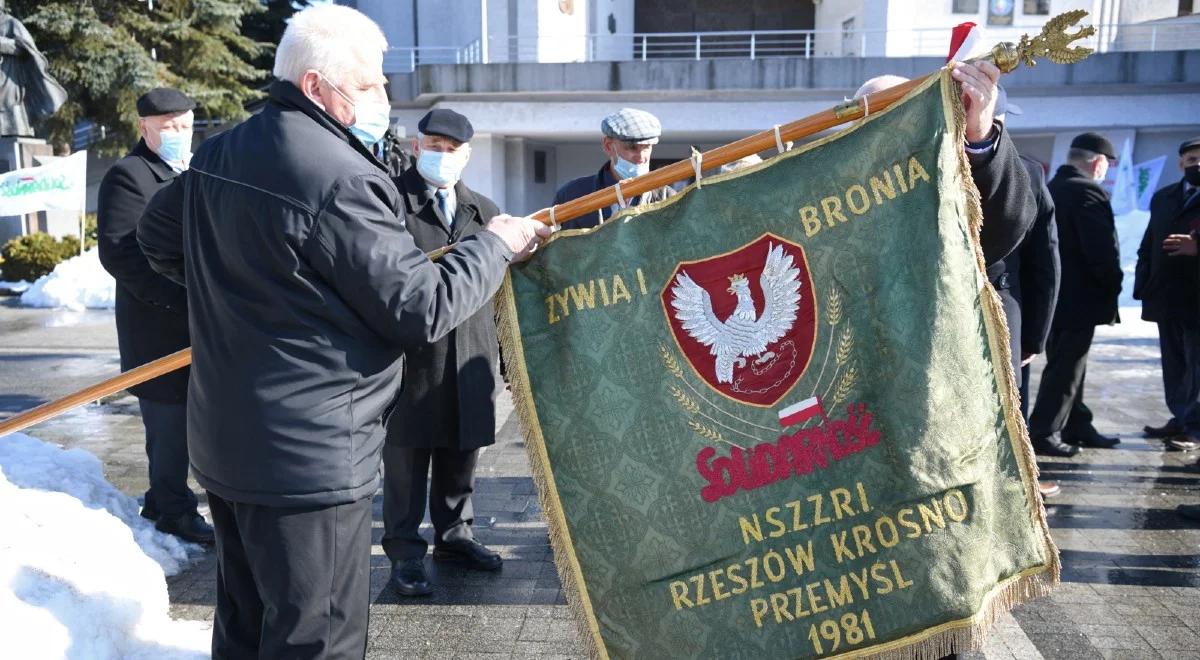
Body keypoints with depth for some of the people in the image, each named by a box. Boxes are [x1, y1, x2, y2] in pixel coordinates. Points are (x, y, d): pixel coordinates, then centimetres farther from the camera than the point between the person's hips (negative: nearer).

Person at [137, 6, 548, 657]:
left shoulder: (217, 155, 7)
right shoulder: (341, 179, -21)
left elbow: (157, 233, 22)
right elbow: (422, 306, -18)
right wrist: (494, 243, -3)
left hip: (223, 444, 10)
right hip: (310, 460, -9)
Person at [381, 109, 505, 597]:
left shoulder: (484, 211, 14)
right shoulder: (391, 199, -3)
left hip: (470, 359, 5)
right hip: (411, 355, -5)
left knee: (461, 454, 15)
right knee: (407, 457, 4)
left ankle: (454, 536, 31)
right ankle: (405, 552, 16)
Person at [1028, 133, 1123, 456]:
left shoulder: (1051, 188, 11)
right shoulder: (1088, 192, -17)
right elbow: (1103, 251, -22)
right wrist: (1111, 289, -8)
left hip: (1052, 296, 9)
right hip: (1079, 298, -9)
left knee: (1066, 365, 16)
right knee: (1067, 367, -2)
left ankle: (1076, 425, 26)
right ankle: (1043, 433, 2)